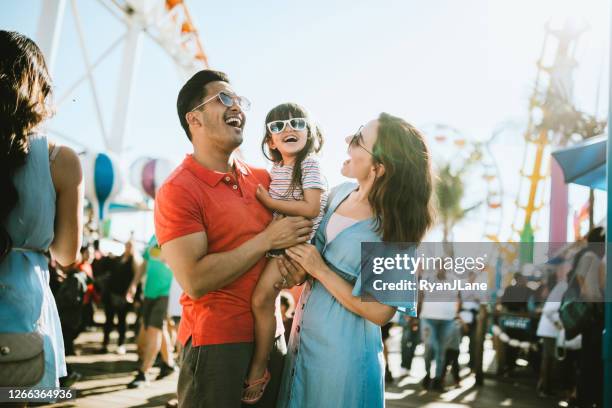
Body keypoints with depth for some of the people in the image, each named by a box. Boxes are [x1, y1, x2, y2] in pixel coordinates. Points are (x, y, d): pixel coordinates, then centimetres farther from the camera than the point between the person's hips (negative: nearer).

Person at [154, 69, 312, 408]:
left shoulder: (263, 179, 6)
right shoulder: (178, 190, -13)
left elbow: (300, 225, 17)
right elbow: (195, 281, -21)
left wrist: (295, 268, -5)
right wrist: (267, 240, -17)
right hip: (216, 343, -6)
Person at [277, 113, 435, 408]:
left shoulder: (390, 232, -22)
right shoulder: (341, 193, -3)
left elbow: (379, 312, -18)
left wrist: (319, 270, -17)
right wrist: (295, 266, -6)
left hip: (340, 347, -7)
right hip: (305, 332, 7)